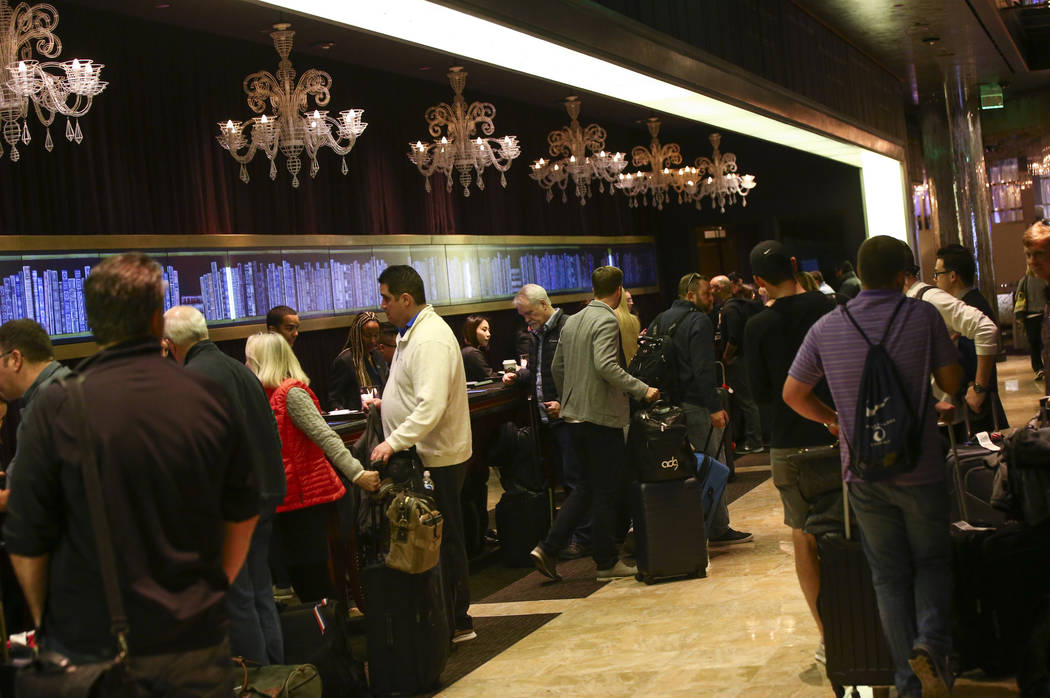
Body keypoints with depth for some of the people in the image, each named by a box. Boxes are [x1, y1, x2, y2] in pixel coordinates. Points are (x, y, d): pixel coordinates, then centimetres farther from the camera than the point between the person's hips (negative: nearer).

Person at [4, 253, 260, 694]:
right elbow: (243, 513, 6)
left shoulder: (57, 408, -12)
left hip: (89, 644, -1)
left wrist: (45, 622, 9)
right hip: (197, 639, 2)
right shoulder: (213, 399, -5)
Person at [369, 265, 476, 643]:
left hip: (438, 458, -10)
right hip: (423, 454, 10)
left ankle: (455, 622, 7)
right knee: (443, 541, 13)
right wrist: (388, 403, 16)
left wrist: (395, 442, -29)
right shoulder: (414, 331, 15)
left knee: (443, 542, -2)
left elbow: (432, 406, -29)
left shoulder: (431, 338, -20)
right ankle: (455, 619, 20)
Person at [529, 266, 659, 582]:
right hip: (602, 415, -8)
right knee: (607, 489, 3)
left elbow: (556, 367, 17)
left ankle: (548, 548, 10)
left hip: (575, 414, 8)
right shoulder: (607, 321, -13)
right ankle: (607, 562, 11)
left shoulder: (571, 321, 12)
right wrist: (641, 390, -21)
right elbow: (605, 365, -26)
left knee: (590, 484, 18)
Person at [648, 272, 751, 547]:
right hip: (695, 405, -8)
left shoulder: (660, 319, 14)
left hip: (667, 401, 8)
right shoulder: (699, 321, -11)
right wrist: (715, 407, -20)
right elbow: (703, 369, -19)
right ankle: (717, 530, 3)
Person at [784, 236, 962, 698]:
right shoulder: (923, 316, -8)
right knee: (932, 561, 16)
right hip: (920, 468, -2)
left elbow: (793, 394, 6)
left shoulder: (826, 328, -1)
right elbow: (952, 382, -1)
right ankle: (931, 641, -9)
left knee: (889, 575, 12)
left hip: (863, 471, 2)